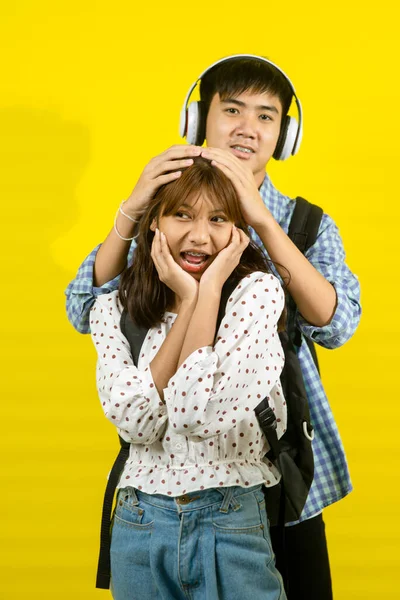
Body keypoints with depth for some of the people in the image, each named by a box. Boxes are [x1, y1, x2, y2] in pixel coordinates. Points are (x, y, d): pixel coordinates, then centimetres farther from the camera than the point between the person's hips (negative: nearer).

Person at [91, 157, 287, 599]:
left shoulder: (256, 292, -9)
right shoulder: (113, 309, 0)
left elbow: (199, 414, -21)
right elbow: (136, 422, -15)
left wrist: (210, 288, -16)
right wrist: (188, 299, -14)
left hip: (233, 525, -2)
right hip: (140, 527, 3)